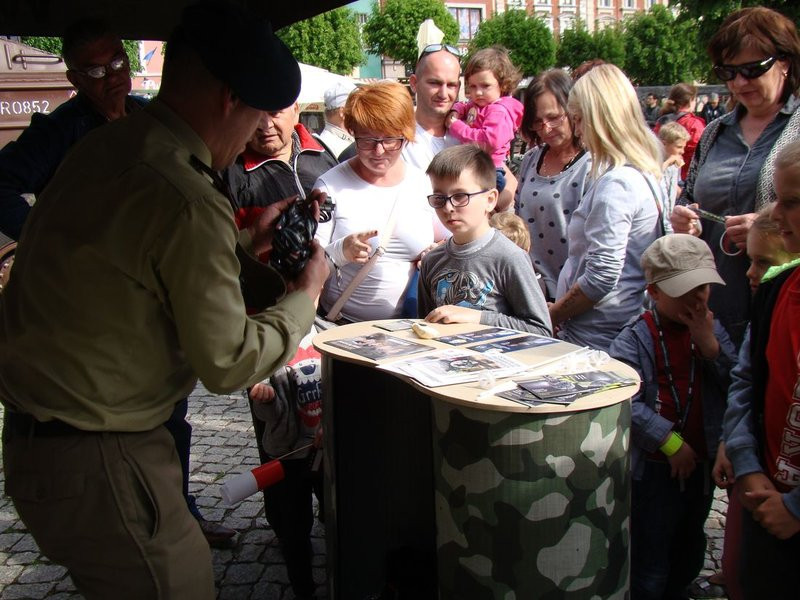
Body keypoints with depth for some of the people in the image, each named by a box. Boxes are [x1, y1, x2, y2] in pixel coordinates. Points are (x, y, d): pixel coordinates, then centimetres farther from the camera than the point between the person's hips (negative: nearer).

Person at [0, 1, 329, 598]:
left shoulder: (101, 147, 4)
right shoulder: (189, 205, -25)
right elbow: (228, 364, -16)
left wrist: (244, 243, 17)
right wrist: (304, 297, -1)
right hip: (94, 464, -9)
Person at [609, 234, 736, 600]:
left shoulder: (710, 330, 2)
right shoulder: (635, 338, -17)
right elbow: (625, 402, -27)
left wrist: (709, 345, -17)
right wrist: (670, 441, -24)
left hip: (700, 463, 6)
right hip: (654, 468, -6)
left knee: (689, 556, 25)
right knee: (649, 567, 7)